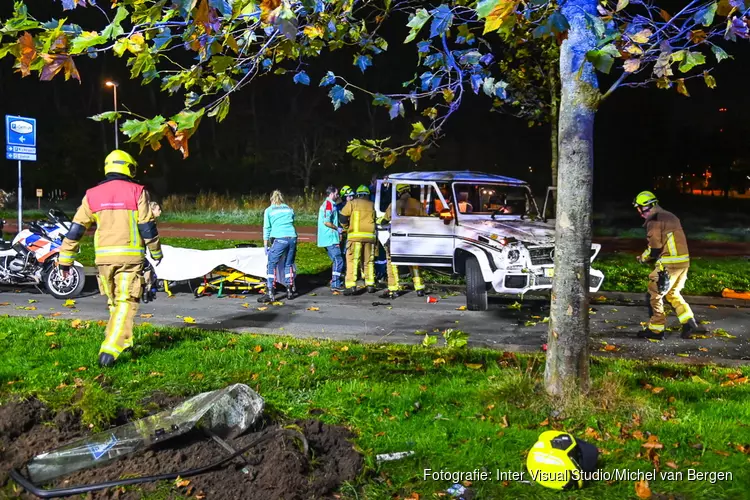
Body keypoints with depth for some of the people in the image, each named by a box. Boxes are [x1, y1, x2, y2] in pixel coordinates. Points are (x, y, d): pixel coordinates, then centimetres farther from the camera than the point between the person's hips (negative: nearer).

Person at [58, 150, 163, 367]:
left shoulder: (92, 195, 9)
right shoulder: (137, 192, -1)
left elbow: (76, 229, 8)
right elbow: (147, 227, -2)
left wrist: (65, 259, 13)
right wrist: (156, 253, 11)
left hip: (103, 256, 4)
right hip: (130, 255, -4)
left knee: (114, 302, 20)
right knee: (125, 303, -4)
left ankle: (124, 341, 33)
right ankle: (110, 349, -16)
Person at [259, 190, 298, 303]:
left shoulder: (269, 211, 9)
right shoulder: (289, 209, 19)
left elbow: (266, 228, 7)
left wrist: (266, 245, 10)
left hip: (279, 239, -4)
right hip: (292, 237, 4)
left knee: (271, 265, -1)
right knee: (288, 265, 15)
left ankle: (270, 294, -8)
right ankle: (290, 292, 18)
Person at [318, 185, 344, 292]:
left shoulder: (326, 204, 19)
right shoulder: (329, 204, -13)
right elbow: (326, 222, -21)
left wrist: (337, 229, 15)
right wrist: (337, 228, -9)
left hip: (327, 239, 11)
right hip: (331, 238, -11)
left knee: (335, 261, 16)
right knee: (338, 261, -10)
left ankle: (335, 282, 22)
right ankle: (335, 285, -11)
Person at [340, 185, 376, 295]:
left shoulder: (352, 203, 5)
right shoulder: (372, 205, 13)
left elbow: (343, 217, 1)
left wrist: (346, 228, 16)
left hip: (355, 236, -3)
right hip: (370, 236, 3)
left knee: (352, 261, -5)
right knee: (369, 261, 13)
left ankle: (351, 285, -13)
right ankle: (370, 285, 15)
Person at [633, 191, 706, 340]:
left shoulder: (653, 221, -11)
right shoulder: (670, 216, 17)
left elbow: (655, 249, -12)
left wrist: (643, 258, 6)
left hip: (669, 264, -9)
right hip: (684, 261, 9)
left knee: (655, 295, 4)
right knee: (673, 294, 23)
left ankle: (656, 329, 9)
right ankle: (690, 324, 14)